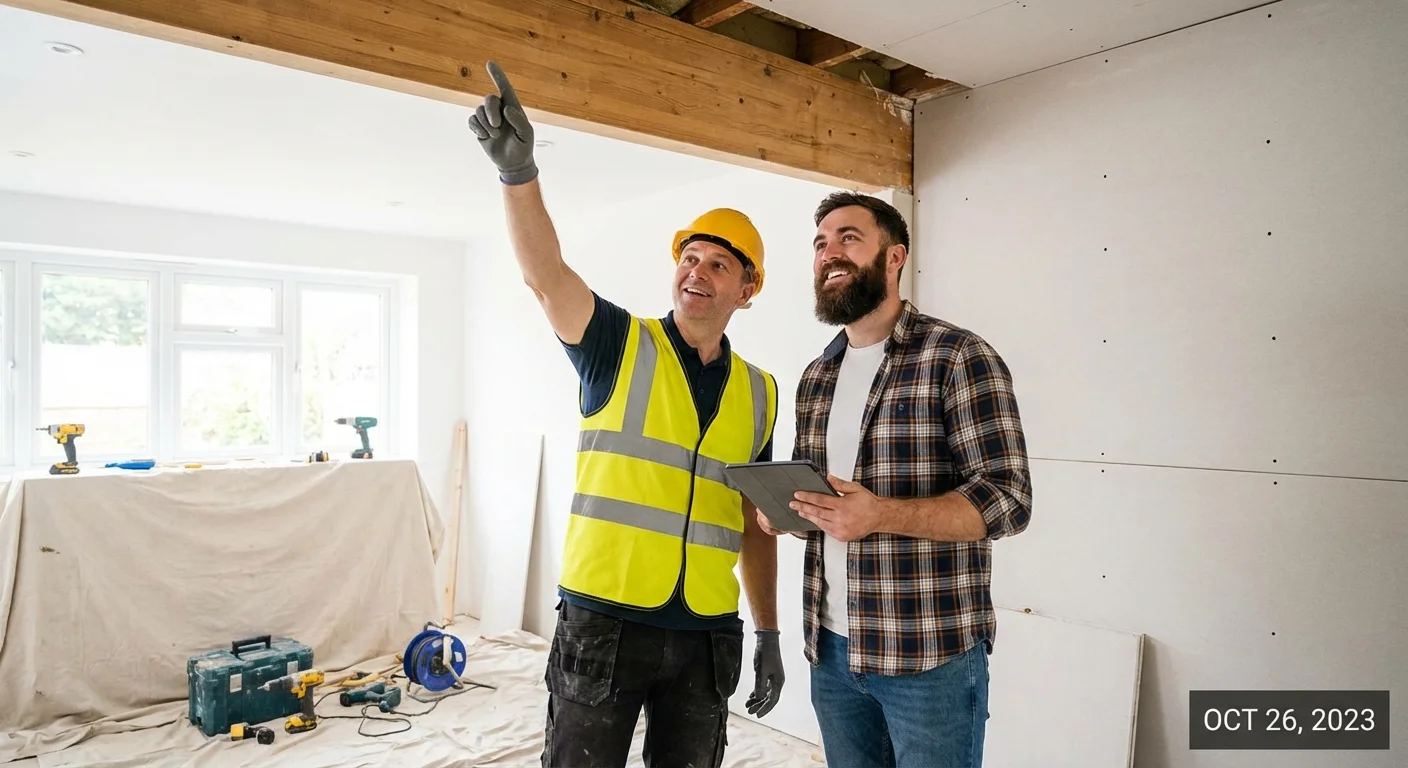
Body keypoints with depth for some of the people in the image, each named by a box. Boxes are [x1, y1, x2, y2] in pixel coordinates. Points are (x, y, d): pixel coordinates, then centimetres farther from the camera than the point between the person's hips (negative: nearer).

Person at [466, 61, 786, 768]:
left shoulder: (758, 392, 8)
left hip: (707, 638, 4)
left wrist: (769, 636, 11)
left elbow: (755, 523, 12)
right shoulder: (620, 345, -2)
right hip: (603, 624, -3)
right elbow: (545, 275, -21)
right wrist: (518, 171, -37)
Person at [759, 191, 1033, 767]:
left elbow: (1007, 499, -15)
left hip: (931, 657, -6)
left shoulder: (960, 358, -9)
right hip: (831, 650, 6)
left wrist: (880, 515, -28)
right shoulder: (816, 377, 11)